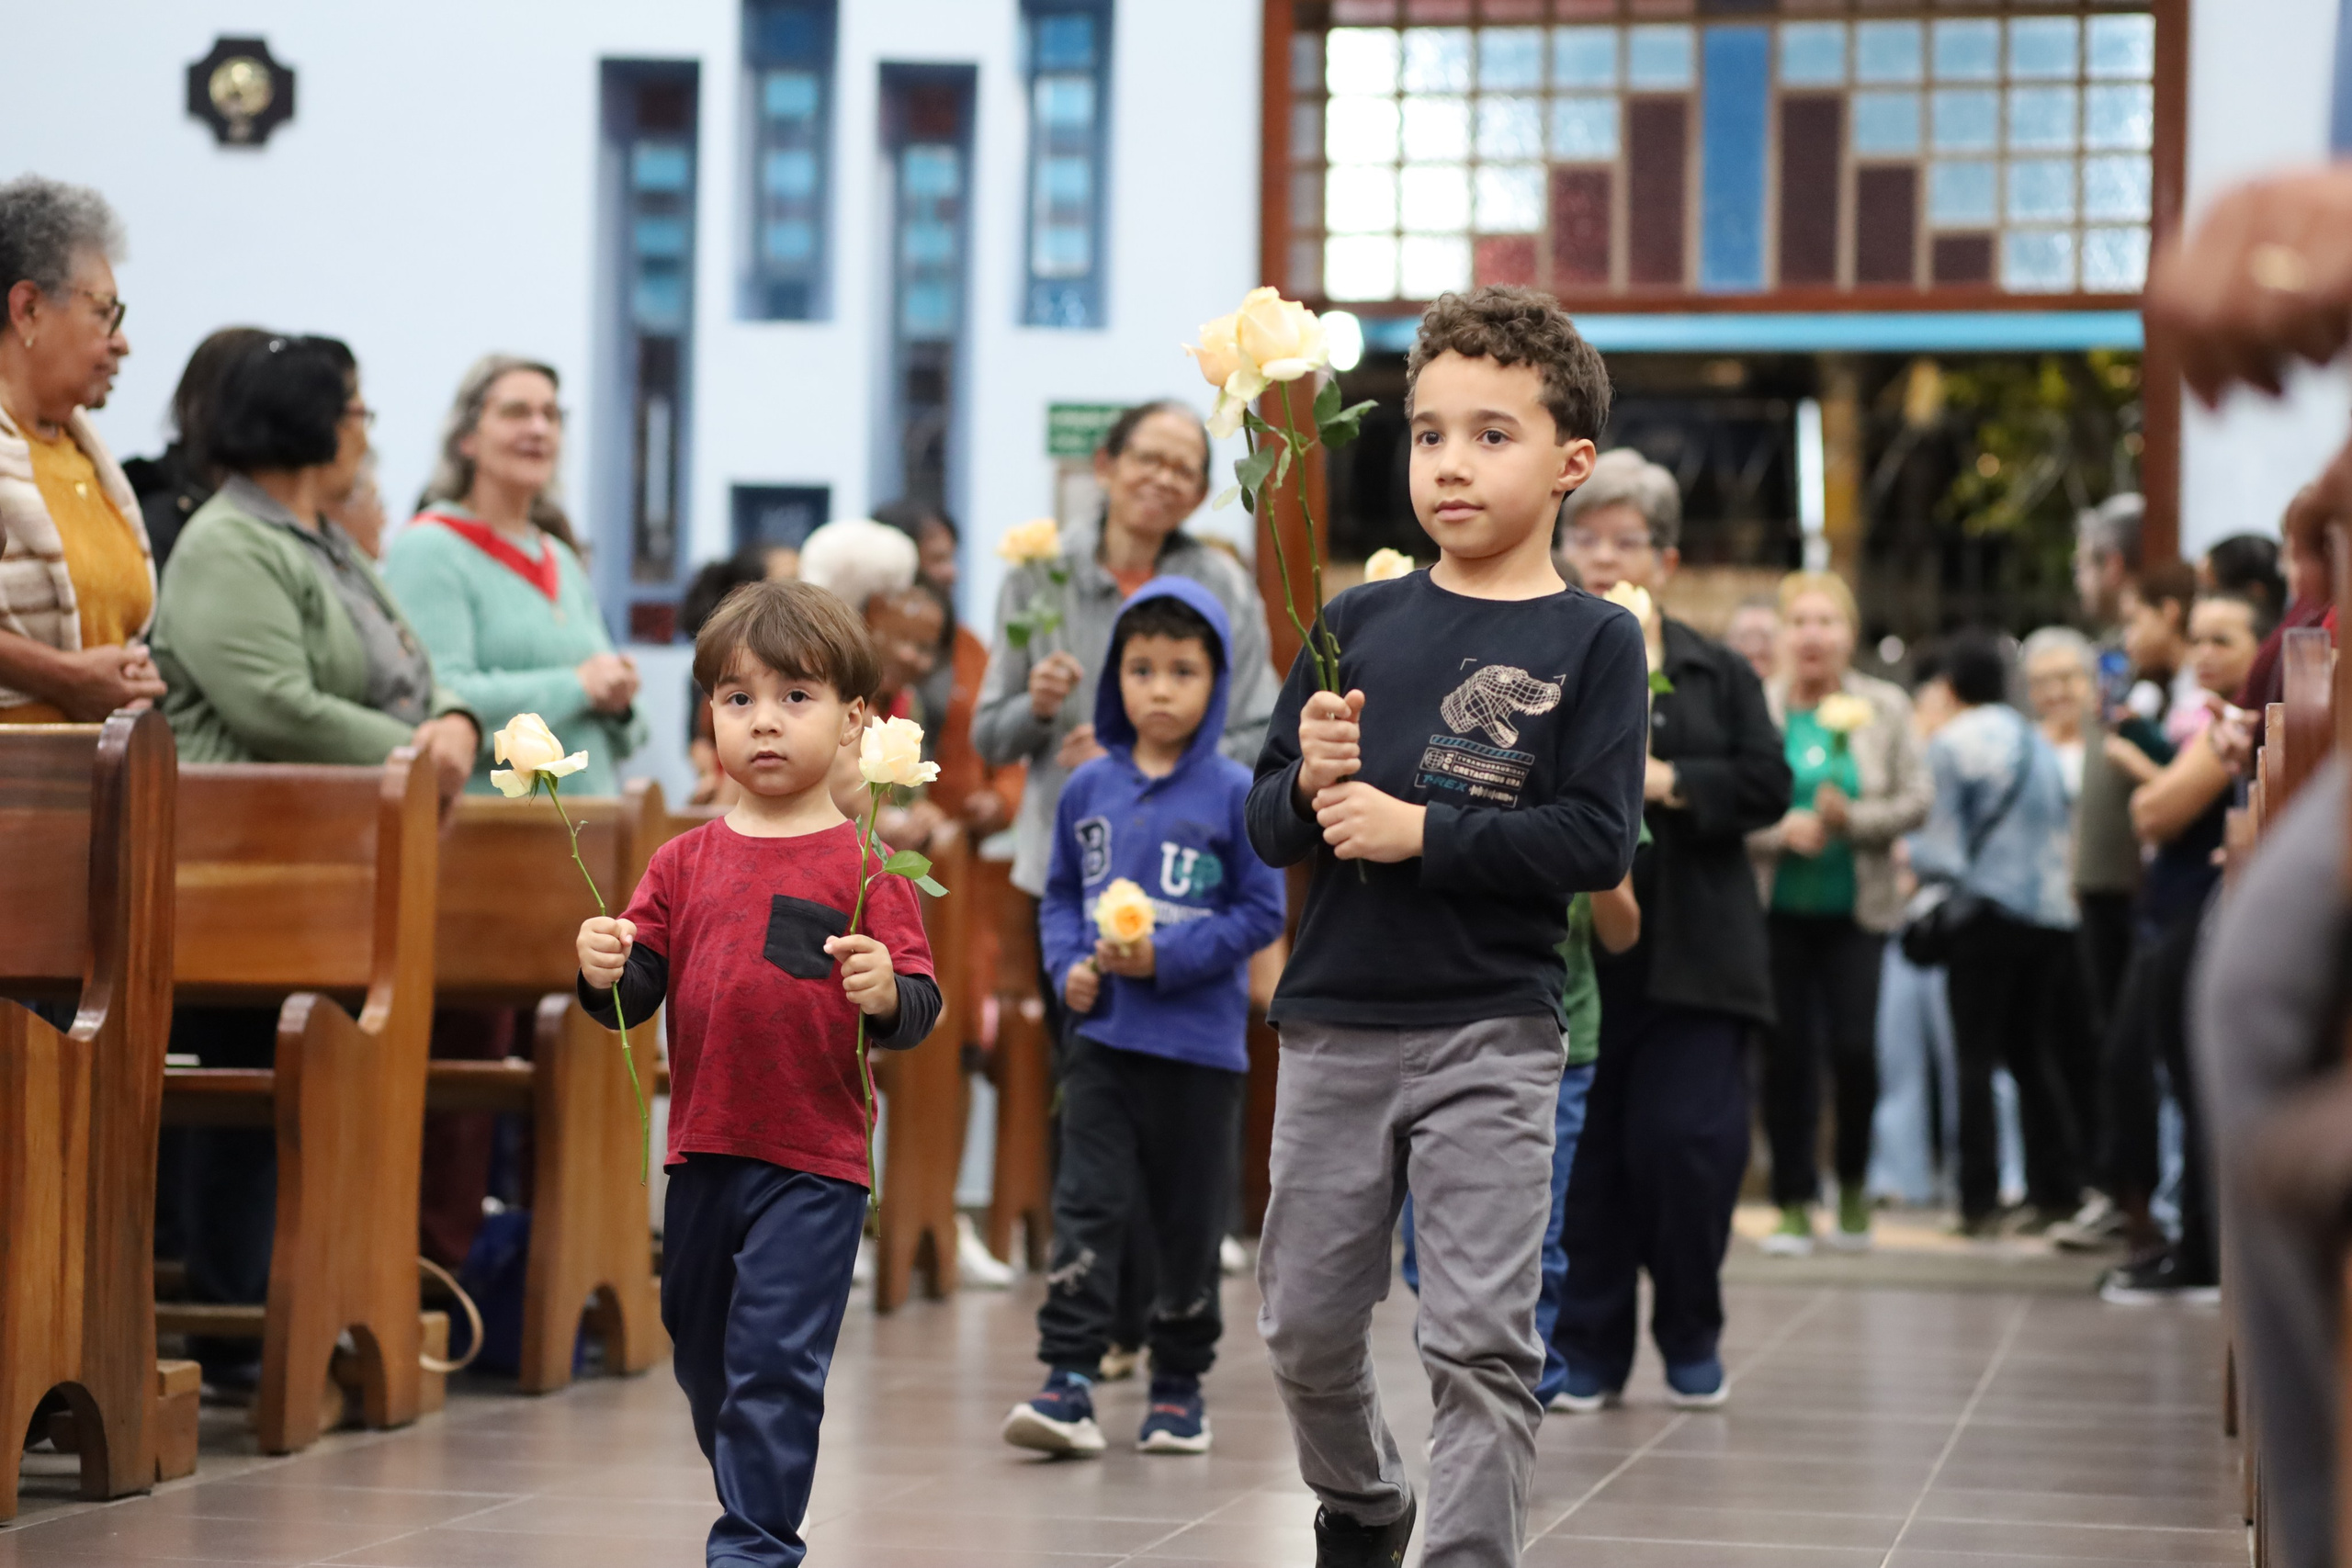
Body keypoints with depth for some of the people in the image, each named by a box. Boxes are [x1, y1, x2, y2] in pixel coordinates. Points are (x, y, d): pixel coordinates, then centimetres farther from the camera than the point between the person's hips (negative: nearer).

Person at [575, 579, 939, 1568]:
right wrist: (605, 972, -16)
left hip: (815, 1164, -5)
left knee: (773, 1364, -11)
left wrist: (885, 992, -30)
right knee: (705, 1364, 18)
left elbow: (917, 1009, -9)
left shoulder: (864, 866, -5)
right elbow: (636, 993, 6)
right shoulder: (685, 864, 7)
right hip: (702, 1155, 5)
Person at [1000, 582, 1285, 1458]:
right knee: (1086, 1205, -6)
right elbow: (1060, 896, 14)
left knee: (1189, 1219, 8)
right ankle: (1069, 1380, -9)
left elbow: (1261, 912, -5)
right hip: (1101, 1034, 2)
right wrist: (1070, 966, -4)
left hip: (1201, 1045, -2)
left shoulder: (1236, 794, -5)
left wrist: (1168, 956, -15)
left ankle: (1179, 1384, 21)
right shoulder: (1088, 788, 6)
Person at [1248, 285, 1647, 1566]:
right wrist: (1310, 786, -14)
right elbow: (1266, 825, 8)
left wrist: (1419, 831, -17)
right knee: (1307, 1324, 13)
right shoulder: (1358, 622, 7)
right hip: (1335, 1025, 4)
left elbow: (1597, 841, -12)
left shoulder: (1591, 642, -2)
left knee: (1482, 1342, -6)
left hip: (1492, 1036, -4)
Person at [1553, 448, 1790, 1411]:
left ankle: (1691, 1339, 14)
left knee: (1685, 1144, -5)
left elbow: (1767, 784, 1)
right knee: (1581, 1157, 1)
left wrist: (1668, 781, -12)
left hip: (1689, 959, 0)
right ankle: (1588, 1351, 12)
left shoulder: (1717, 675, 10)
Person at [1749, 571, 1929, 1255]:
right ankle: (1794, 1203, 10)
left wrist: (1852, 818, -14)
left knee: (1854, 1046, -8)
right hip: (1776, 909, 0)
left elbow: (1917, 800, 1)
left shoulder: (1885, 707, 4)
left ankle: (1853, 1179, 17)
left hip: (1856, 909, 0)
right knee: (1786, 1054, 0)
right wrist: (1781, 830, -18)